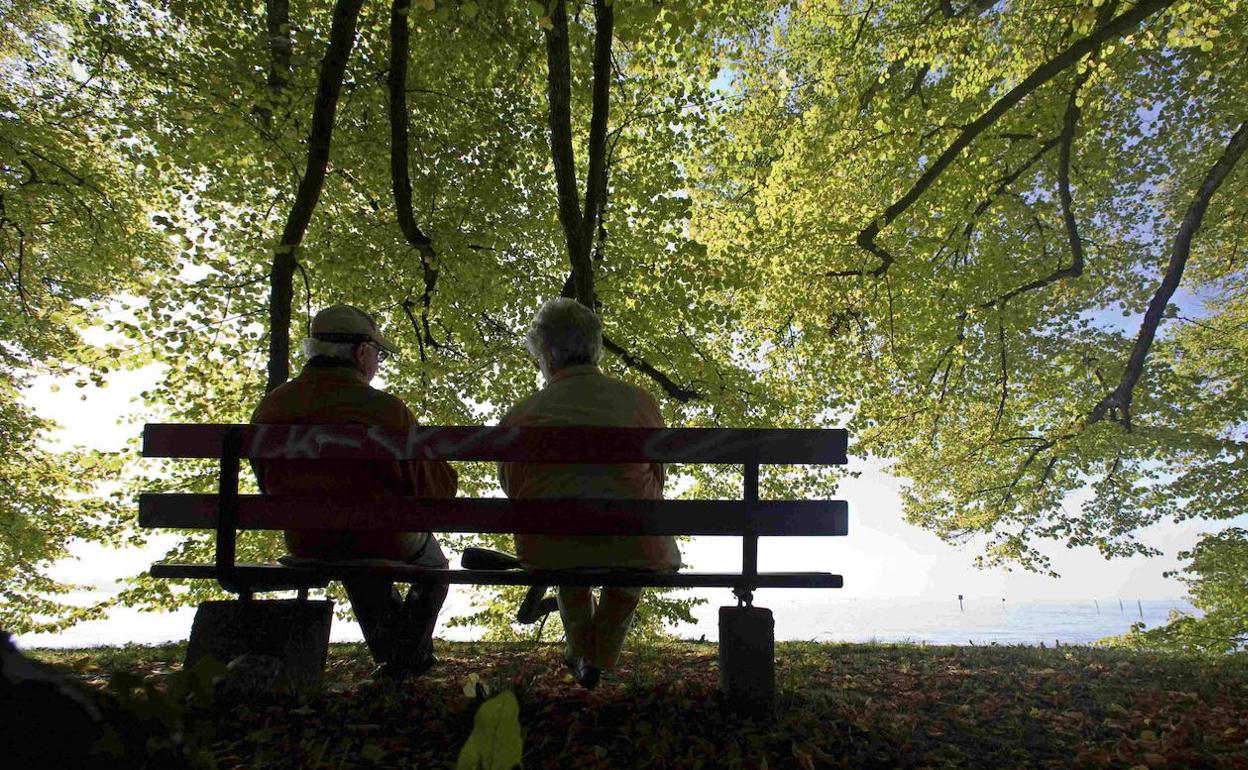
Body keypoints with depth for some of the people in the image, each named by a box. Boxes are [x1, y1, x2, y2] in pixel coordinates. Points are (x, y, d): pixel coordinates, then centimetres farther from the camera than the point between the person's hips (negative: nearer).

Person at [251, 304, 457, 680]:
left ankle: (390, 654, 44)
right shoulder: (385, 409, -25)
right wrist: (447, 470, 5)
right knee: (433, 563, 31)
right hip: (386, 544, -4)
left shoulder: (269, 408, -9)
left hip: (306, 548, 4)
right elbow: (435, 488, -17)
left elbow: (268, 484, 7)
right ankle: (409, 657, 26)